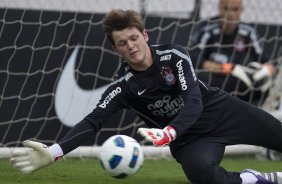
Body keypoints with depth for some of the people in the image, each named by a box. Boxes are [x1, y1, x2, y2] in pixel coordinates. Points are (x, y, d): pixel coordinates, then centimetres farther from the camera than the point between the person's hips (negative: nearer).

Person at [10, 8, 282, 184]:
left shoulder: (174, 56, -15)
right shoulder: (123, 87, -12)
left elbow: (193, 102, -26)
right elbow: (93, 121, -22)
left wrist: (168, 133, -46)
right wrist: (53, 152, -39)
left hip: (222, 110, 1)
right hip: (189, 138, -1)